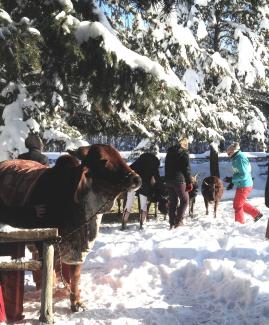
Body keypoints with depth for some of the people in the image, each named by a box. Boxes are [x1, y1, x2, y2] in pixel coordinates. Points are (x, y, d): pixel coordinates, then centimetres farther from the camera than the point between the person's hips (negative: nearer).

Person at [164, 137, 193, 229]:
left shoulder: (169, 152, 16)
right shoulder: (184, 153, -6)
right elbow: (187, 169, -9)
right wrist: (189, 182, -6)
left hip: (168, 180, 7)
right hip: (179, 180, -7)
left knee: (172, 201, 11)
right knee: (184, 200, 3)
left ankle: (172, 223, 9)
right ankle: (178, 221, -8)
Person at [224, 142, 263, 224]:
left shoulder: (240, 159, -21)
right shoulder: (236, 158, 10)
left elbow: (243, 175, -25)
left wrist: (231, 179, -20)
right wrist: (232, 183, 14)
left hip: (244, 186, -10)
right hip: (242, 185, 10)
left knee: (237, 205, 4)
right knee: (241, 203, 21)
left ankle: (240, 223, 17)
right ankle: (256, 213, 25)